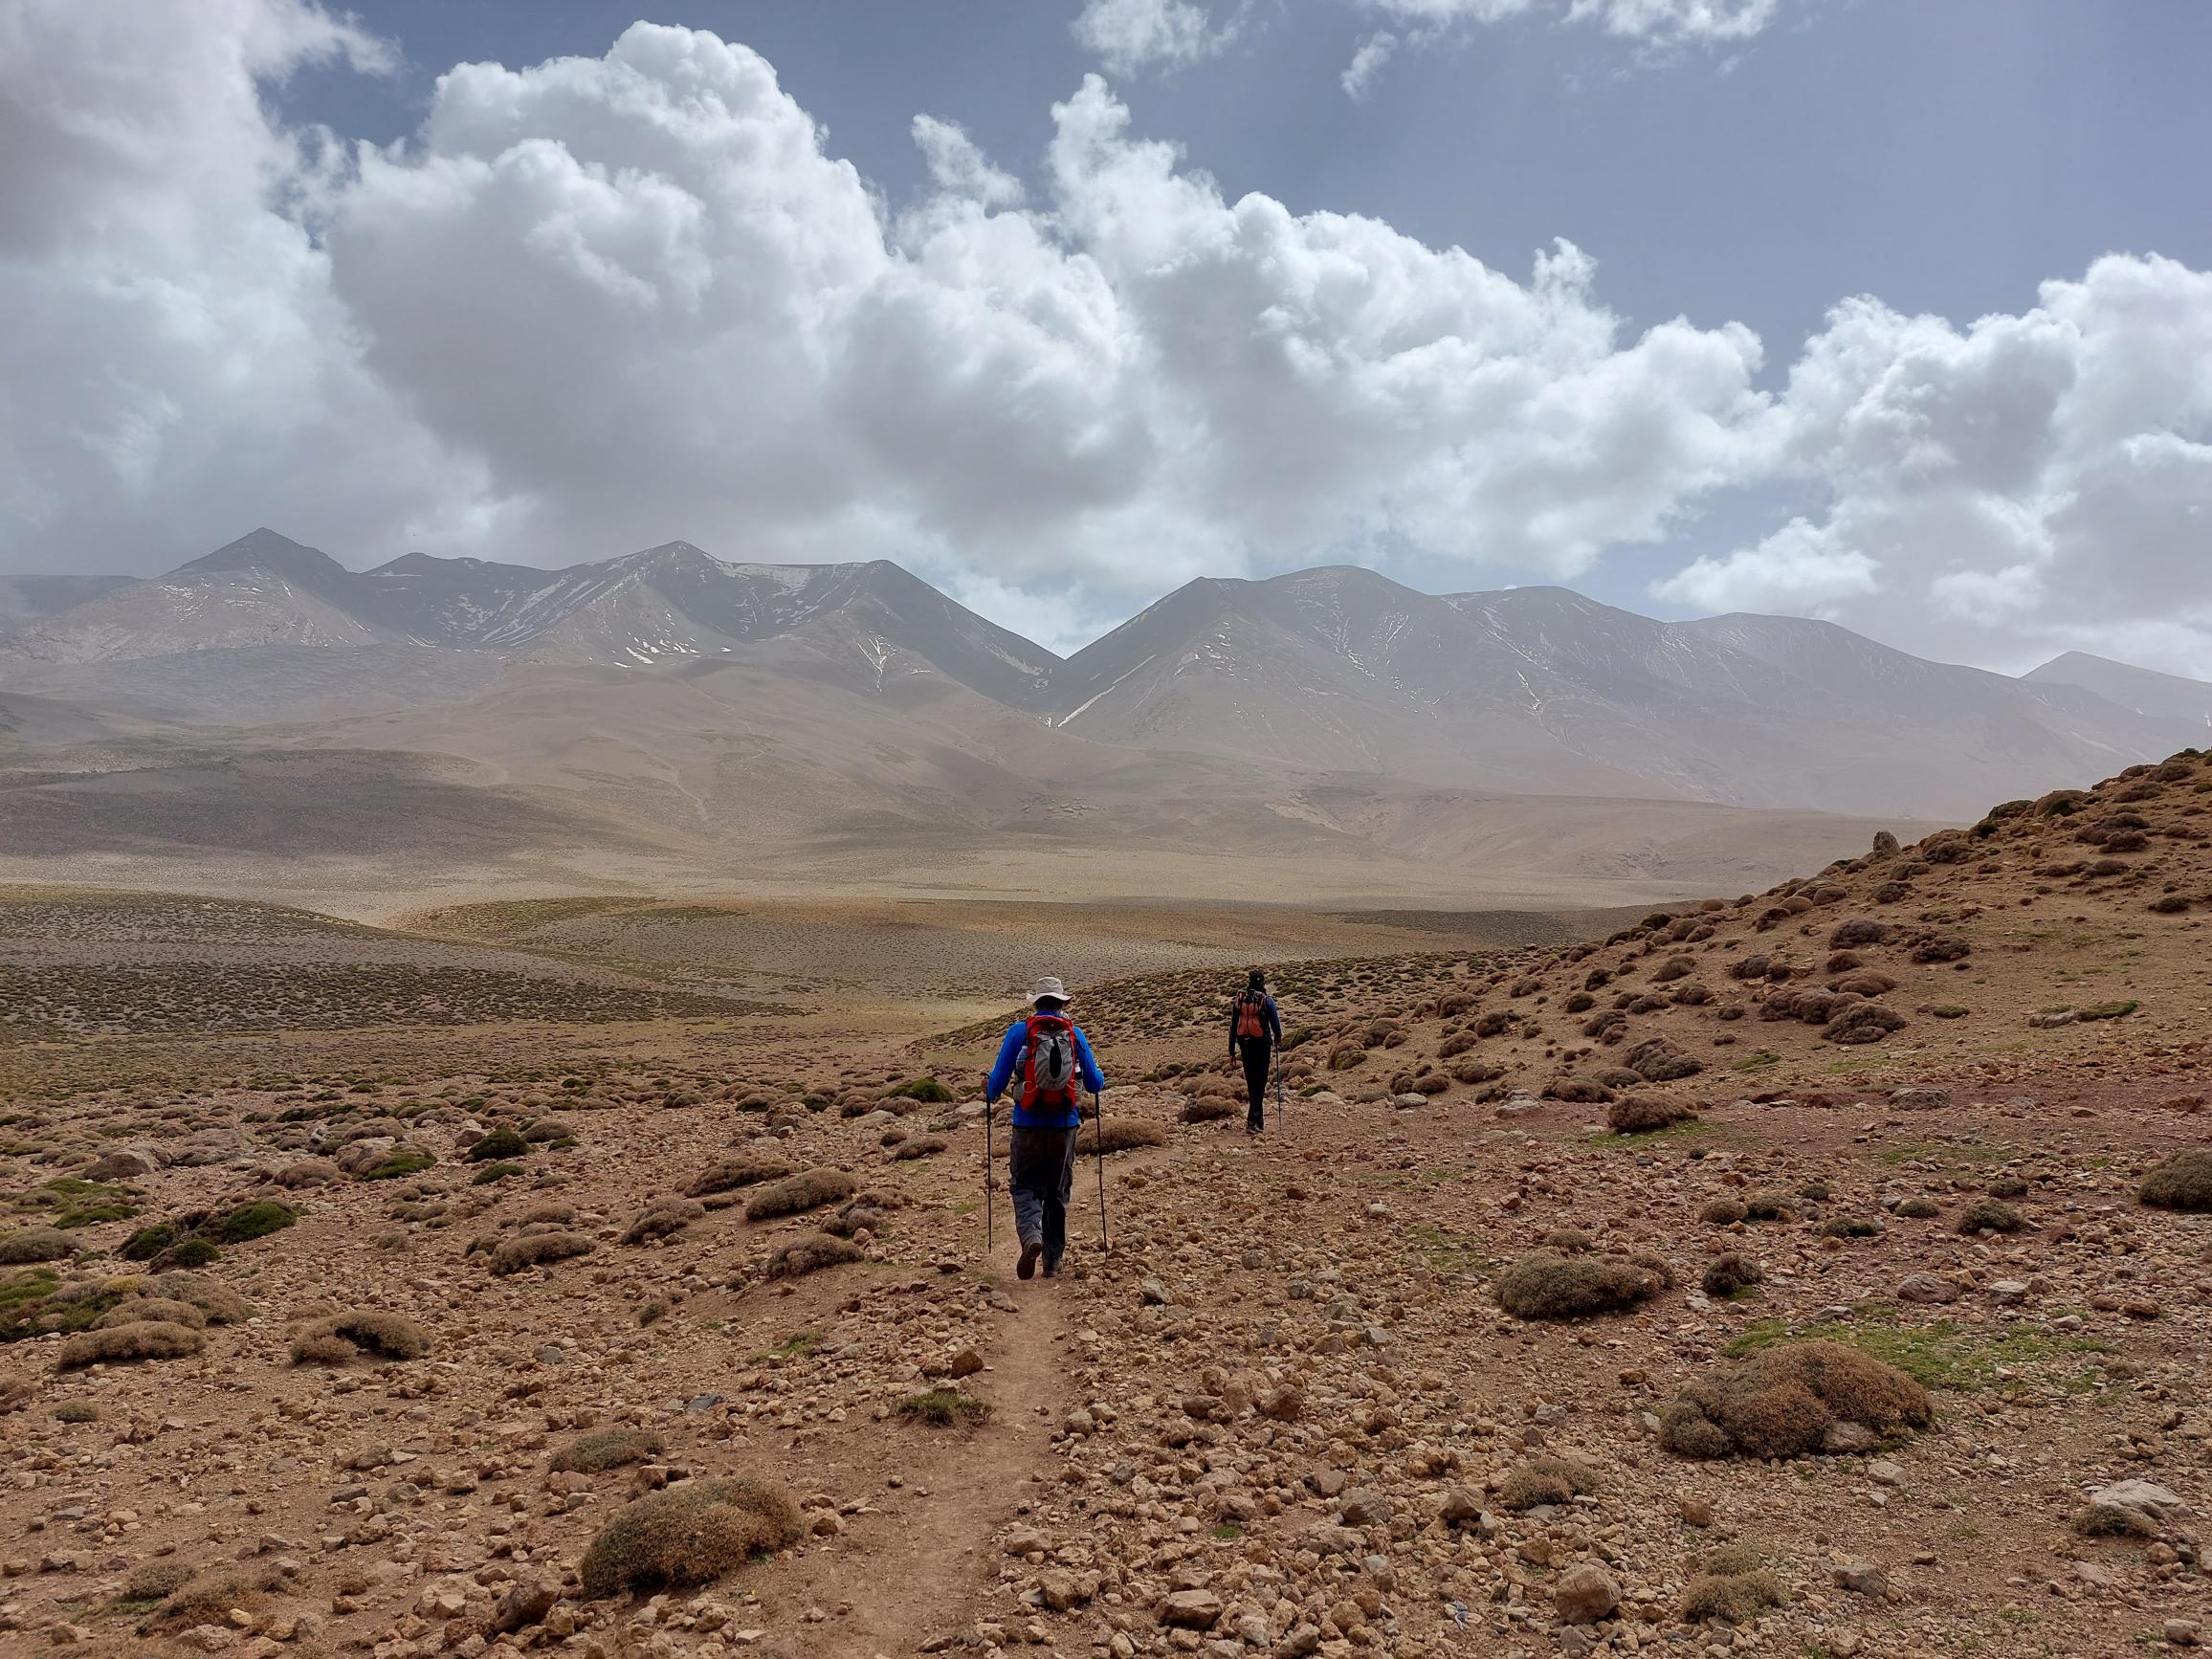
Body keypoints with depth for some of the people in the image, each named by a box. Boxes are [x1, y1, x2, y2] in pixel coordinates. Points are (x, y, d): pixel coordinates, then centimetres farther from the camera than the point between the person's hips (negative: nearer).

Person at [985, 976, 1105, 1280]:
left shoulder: (1019, 1031, -4)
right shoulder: (1075, 1034, 1)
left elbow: (998, 1079, -3)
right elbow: (1094, 1084, 4)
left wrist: (989, 1095, 20)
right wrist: (1101, 1081, 28)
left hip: (1029, 1124, -2)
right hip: (1064, 1124, 2)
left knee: (1025, 1186, 9)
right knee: (1057, 1192, 15)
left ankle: (1031, 1236, -18)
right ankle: (1053, 1260, 19)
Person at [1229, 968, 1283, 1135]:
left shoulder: (1239, 999, 2)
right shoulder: (1267, 1001, -9)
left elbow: (1233, 1026, 5)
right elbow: (1275, 1022, 0)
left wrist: (1231, 1050, 11)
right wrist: (1278, 1037, 23)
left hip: (1244, 1043, 4)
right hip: (1262, 1044, -4)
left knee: (1251, 1081, 16)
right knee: (1260, 1082, -1)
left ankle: (1259, 1118, 29)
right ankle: (1252, 1121, -10)